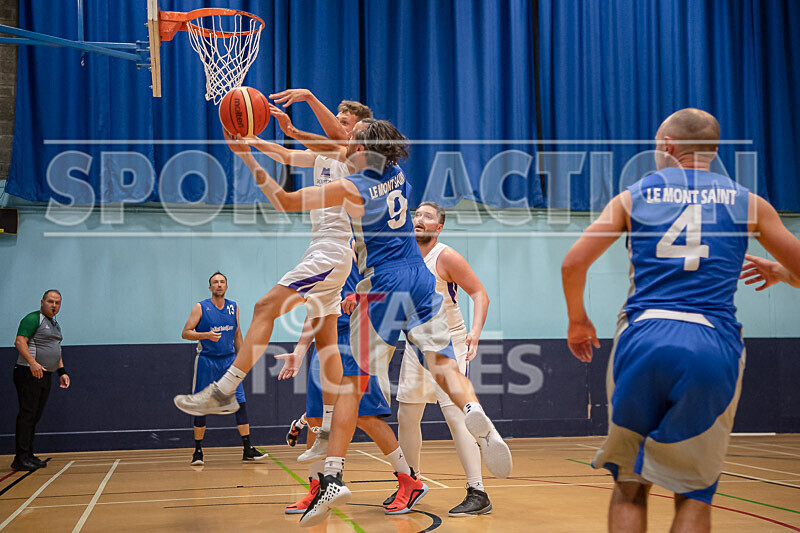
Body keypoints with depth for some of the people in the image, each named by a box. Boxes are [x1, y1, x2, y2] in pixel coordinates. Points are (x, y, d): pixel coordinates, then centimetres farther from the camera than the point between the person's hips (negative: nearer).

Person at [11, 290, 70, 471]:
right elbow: (19, 342, -18)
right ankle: (21, 458, -9)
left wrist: (62, 371, 18)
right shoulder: (33, 319, -7)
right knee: (27, 415, -10)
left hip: (45, 375, 9)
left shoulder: (55, 324, 21)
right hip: (29, 374, -9)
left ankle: (29, 455, 15)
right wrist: (32, 362, -30)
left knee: (35, 417, 11)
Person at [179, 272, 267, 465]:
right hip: (206, 361, -3)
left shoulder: (233, 307, 8)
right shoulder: (200, 308, -5)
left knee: (240, 402, -5)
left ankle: (248, 450, -2)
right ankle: (198, 451, 12)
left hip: (229, 360, 3)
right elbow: (185, 333, -8)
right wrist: (206, 335, -24)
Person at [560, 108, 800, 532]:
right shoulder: (747, 202, 12)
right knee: (694, 493, 10)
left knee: (630, 486, 14)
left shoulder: (634, 196, 12)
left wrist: (578, 321, 21)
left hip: (642, 340, 0)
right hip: (713, 346, 0)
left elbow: (573, 263, 6)